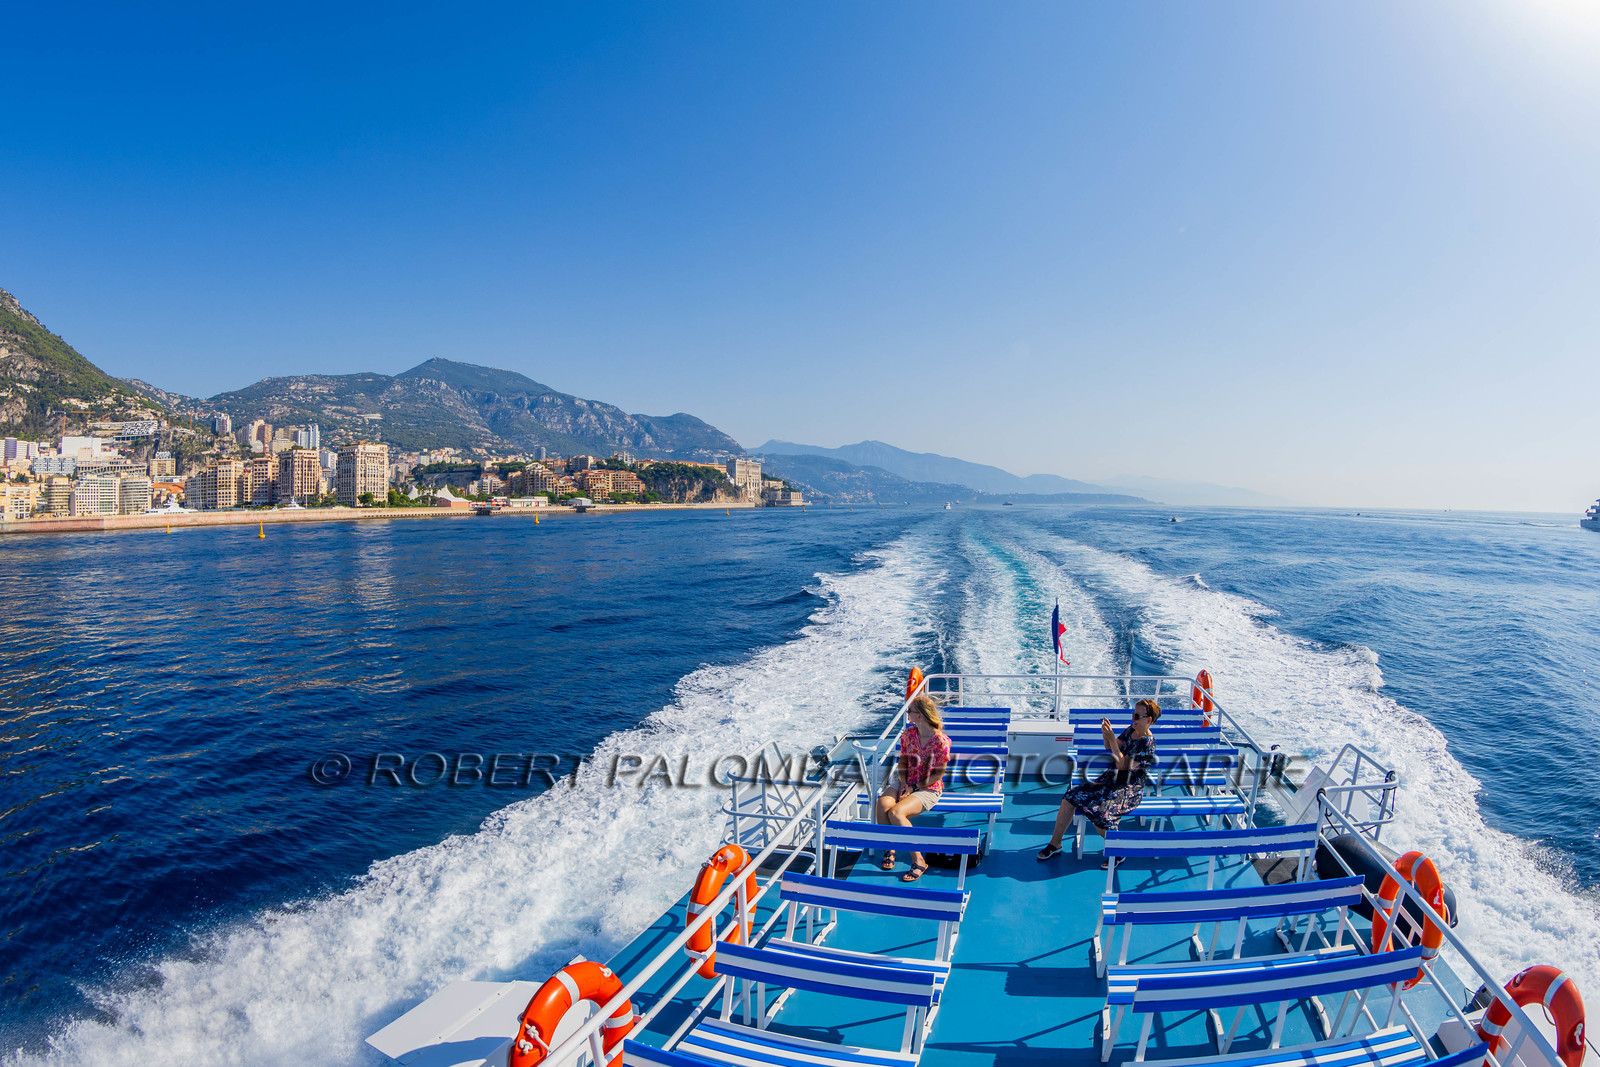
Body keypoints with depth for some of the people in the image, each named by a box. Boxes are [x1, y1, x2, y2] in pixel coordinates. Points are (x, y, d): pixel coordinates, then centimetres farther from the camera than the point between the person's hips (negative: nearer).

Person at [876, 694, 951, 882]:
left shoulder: (941, 741, -16)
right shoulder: (908, 734, 2)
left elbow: (938, 774, -11)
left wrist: (914, 788, -14)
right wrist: (903, 783, -6)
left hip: (928, 789, -5)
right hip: (905, 782, 5)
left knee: (896, 812, -31)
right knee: (883, 804, -27)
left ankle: (918, 861, -16)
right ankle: (890, 847, -2)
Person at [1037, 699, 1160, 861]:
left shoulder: (1148, 743, -17)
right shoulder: (1131, 730, 7)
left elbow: (1122, 764, -22)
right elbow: (1111, 751, 14)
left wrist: (1111, 738, -27)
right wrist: (1106, 734, -4)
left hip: (1130, 791, -8)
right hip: (1110, 780, 8)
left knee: (1099, 812, -31)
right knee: (1070, 797, -6)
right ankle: (1055, 844, 4)